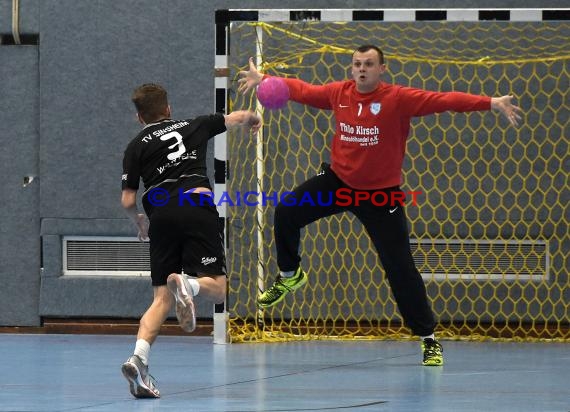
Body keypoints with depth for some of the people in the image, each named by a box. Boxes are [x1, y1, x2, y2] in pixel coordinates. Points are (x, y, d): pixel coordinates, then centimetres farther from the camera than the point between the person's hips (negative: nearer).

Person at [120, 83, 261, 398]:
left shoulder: (136, 147, 15)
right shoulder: (193, 127, 19)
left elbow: (127, 201, 9)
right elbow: (238, 117, 33)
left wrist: (140, 224, 31)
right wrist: (254, 119, 57)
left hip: (161, 217, 1)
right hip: (197, 207, -1)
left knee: (162, 299, 5)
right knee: (217, 289, 1)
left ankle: (139, 358, -17)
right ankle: (188, 285, -35)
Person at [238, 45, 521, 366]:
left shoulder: (398, 99, -19)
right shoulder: (339, 93, -6)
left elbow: (443, 100, -28)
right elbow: (302, 90, 10)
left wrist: (492, 103, -37)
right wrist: (263, 80, 14)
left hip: (381, 193, -4)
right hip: (338, 180, 4)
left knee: (400, 268, -5)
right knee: (286, 213, -4)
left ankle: (429, 338, 5)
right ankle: (289, 276, 25)